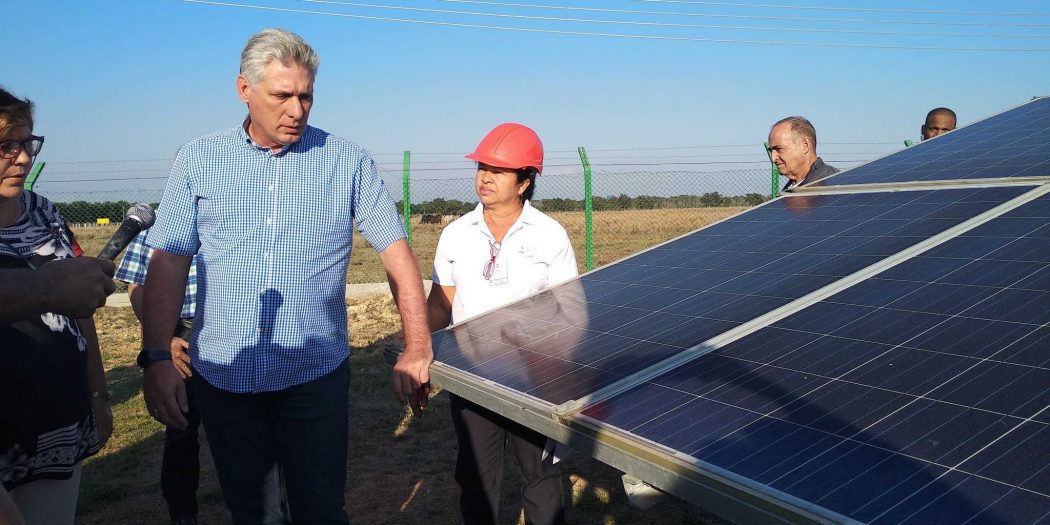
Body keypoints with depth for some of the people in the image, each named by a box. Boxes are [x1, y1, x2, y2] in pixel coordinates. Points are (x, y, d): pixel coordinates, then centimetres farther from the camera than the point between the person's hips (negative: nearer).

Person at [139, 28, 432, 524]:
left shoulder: (347, 161, -1)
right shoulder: (199, 159, 3)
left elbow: (396, 253, -2)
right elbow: (169, 262, 2)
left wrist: (417, 350, -7)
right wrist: (157, 359, -6)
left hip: (315, 376, -1)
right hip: (221, 375, 2)